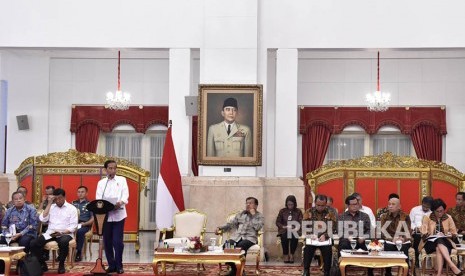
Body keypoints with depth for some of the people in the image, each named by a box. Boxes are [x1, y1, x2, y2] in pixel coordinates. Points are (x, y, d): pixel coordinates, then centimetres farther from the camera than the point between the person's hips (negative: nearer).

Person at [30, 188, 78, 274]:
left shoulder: (72, 208, 3)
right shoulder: (51, 207, 14)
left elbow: (73, 226, -5)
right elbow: (42, 219, -2)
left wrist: (61, 233, -20)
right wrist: (49, 203, -2)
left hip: (65, 234, -4)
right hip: (50, 233, 4)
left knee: (63, 243, -39)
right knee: (33, 244, -19)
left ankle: (61, 265, -14)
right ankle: (42, 265, 2)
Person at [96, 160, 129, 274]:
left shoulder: (122, 180, 8)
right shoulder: (101, 183, 12)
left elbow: (125, 194, -4)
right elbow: (98, 198, 3)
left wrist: (121, 202, -26)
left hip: (118, 215, -2)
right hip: (105, 215, 2)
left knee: (117, 241, -6)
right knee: (107, 242, 6)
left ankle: (119, 265, 7)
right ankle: (111, 265, 17)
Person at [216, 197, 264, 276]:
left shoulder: (259, 216, 11)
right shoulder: (240, 214, 23)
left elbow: (257, 227, -7)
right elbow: (230, 224, 18)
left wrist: (253, 215, -3)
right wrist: (220, 228, 4)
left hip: (250, 238, -4)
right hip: (236, 236, 4)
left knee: (241, 246, -38)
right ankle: (234, 268, -7)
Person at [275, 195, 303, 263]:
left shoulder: (298, 211, 11)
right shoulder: (282, 211, 13)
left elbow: (301, 222, 2)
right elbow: (278, 222, 9)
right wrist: (283, 226, -12)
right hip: (284, 230, 0)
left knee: (294, 236, -36)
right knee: (284, 236, -35)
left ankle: (291, 254, -21)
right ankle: (285, 255, -22)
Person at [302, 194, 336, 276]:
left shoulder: (330, 212, 4)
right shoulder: (309, 212, 6)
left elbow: (333, 227, -2)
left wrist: (325, 235, -19)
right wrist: (311, 234, -17)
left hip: (325, 237, 0)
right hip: (312, 237, 0)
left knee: (328, 248, -25)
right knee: (308, 248, -24)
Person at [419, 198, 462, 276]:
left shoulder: (448, 218, 9)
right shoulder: (427, 218, 4)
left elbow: (454, 232, 10)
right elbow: (423, 233, -1)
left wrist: (450, 234, -12)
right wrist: (426, 234, -23)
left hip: (445, 242, 1)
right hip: (430, 242, -1)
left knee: (439, 249, -37)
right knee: (439, 242, -37)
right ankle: (452, 266, -49)